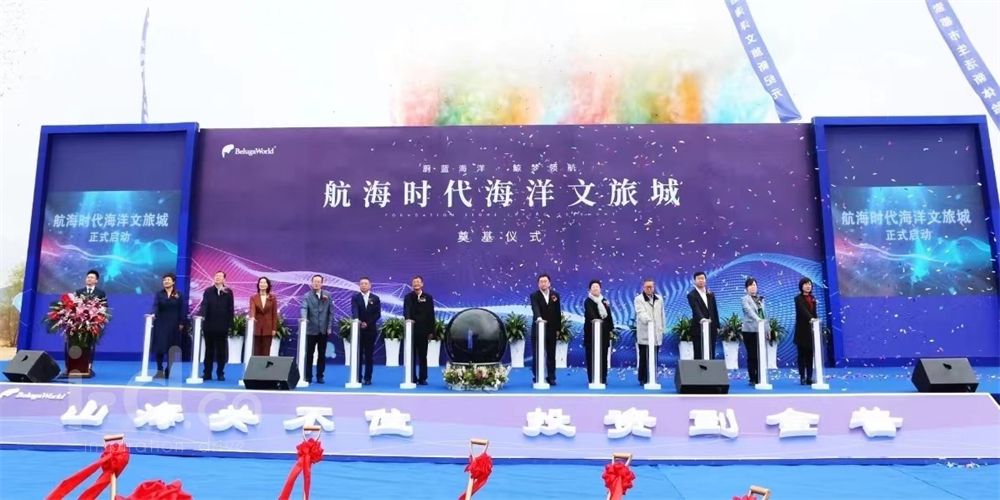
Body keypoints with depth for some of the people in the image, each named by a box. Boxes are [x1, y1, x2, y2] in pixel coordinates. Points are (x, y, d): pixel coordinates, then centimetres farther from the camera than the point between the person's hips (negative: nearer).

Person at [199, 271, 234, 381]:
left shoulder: (228, 292, 3)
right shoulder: (208, 291, 4)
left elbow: (230, 309, 1)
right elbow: (204, 305, -8)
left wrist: (230, 324, -3)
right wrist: (201, 315, -27)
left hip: (222, 326, -1)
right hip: (209, 325, 1)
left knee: (221, 351, 5)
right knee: (209, 350, 8)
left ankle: (220, 373, 13)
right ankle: (207, 373, 13)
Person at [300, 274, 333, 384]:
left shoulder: (327, 295, 6)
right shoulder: (307, 296, -1)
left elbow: (330, 312, 5)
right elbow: (304, 308, -17)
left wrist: (329, 327, -1)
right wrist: (304, 318, -38)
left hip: (323, 330, 2)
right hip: (311, 329, -2)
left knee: (322, 354, 7)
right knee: (309, 354, 3)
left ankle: (320, 376, 15)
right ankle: (308, 376, 11)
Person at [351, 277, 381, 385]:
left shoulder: (375, 298, 6)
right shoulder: (355, 297, 2)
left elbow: (378, 314, 0)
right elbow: (354, 311, -15)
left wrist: (367, 323, -13)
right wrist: (357, 320, -35)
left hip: (371, 330, 1)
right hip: (358, 329, -1)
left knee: (369, 355, 3)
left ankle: (368, 378, 7)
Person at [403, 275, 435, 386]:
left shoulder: (428, 297, 6)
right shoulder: (408, 297, 4)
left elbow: (431, 315, 5)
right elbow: (406, 311, -12)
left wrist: (431, 331, 0)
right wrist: (408, 319, -34)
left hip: (423, 330, 1)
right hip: (411, 329, -1)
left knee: (423, 356, 4)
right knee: (412, 355, 3)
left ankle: (422, 378, 9)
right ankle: (412, 378, 9)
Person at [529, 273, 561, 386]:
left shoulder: (555, 295, 7)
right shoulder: (534, 295, -5)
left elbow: (558, 312, 9)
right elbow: (535, 308, -24)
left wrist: (558, 327, 4)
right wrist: (538, 317, -44)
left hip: (551, 329, 3)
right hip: (538, 328, -3)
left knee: (551, 354, 6)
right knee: (537, 354, 2)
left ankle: (551, 377, 12)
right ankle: (537, 377, 8)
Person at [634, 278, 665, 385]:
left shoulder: (659, 299, 17)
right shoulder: (639, 299, 1)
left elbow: (662, 314, 18)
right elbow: (641, 312, -16)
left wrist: (663, 329, 12)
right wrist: (648, 319, -35)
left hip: (656, 333, 4)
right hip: (644, 333, -4)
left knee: (654, 357, 3)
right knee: (644, 357, -3)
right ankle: (643, 379, 3)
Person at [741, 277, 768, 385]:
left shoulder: (761, 299, 15)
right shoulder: (745, 299, -3)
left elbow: (764, 314, 16)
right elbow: (750, 311, -21)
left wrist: (767, 329, 11)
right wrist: (758, 319, -37)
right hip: (750, 330, -5)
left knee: (760, 355, 4)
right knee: (752, 355, -2)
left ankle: (759, 378, 10)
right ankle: (752, 379, 4)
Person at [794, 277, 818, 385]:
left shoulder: (812, 298, 12)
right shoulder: (798, 298, -7)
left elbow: (814, 313, 15)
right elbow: (803, 310, -25)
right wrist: (810, 318, -42)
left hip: (811, 329, 5)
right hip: (802, 330, -5)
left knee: (810, 354, 6)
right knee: (802, 354, -1)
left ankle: (809, 378, 9)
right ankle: (802, 377, 3)